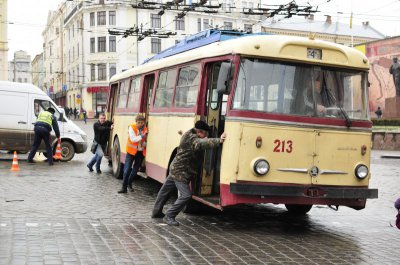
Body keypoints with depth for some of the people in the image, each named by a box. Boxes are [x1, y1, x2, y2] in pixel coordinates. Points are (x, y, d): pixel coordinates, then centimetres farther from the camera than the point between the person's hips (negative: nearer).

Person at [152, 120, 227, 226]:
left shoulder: (189, 136, 7)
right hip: (180, 172, -11)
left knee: (165, 191, 21)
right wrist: (219, 141, -53)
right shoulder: (192, 140, -24)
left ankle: (156, 212, 37)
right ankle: (169, 216, -6)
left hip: (175, 169, 11)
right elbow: (202, 144, -43)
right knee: (186, 195, -12)